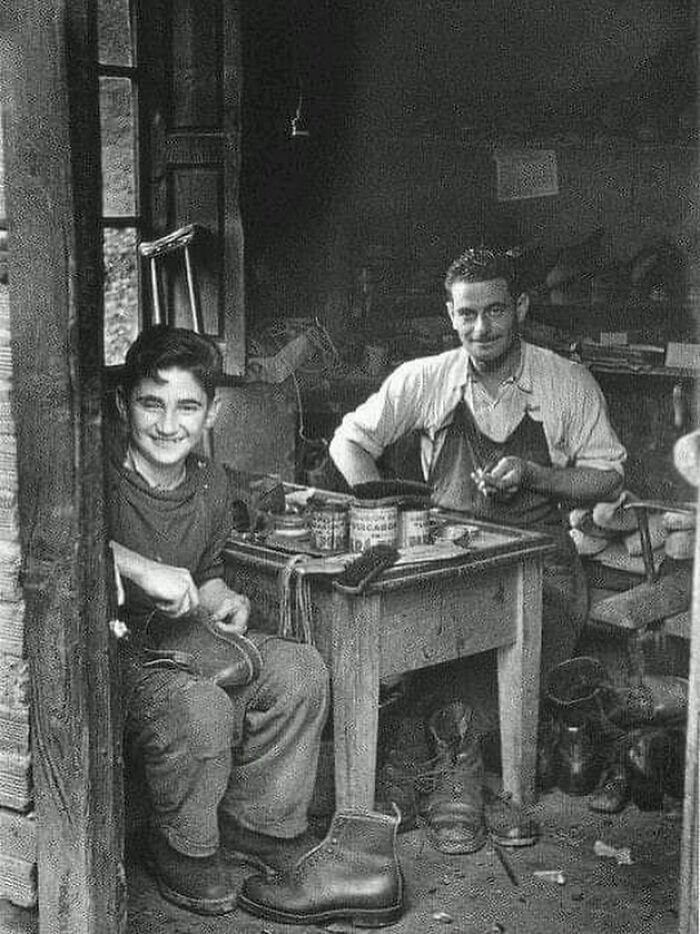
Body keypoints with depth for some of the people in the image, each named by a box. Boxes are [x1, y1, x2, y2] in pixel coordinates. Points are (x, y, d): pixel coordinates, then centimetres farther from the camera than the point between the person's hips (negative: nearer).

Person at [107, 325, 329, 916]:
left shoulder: (212, 485, 5)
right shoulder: (99, 478, -18)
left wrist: (224, 601, -1)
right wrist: (141, 568, -41)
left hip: (182, 641, 7)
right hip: (107, 652, -7)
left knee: (300, 670, -8)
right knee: (201, 707, -33)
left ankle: (257, 822, 11)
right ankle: (183, 848, -3)